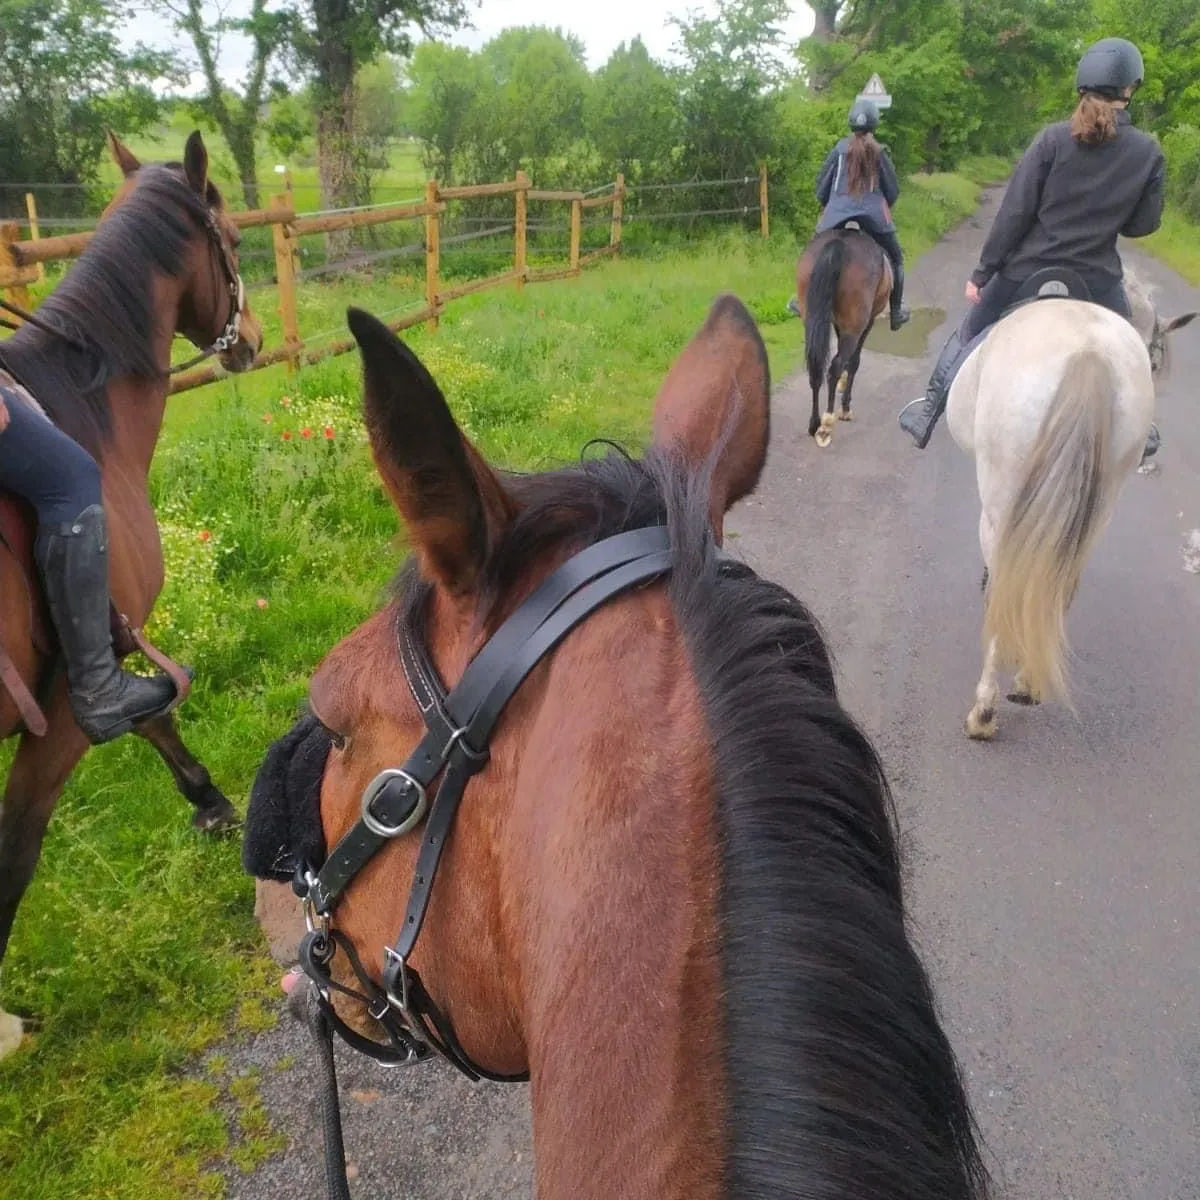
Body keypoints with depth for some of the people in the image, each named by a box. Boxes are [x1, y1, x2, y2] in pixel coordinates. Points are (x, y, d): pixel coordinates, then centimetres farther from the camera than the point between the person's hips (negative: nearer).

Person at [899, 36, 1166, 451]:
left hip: (1028, 269, -1)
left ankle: (929, 411, 21)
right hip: (1097, 278, 1)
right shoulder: (1149, 153, -5)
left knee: (968, 337, 18)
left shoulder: (1053, 139, -10)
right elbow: (1143, 224, 1)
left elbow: (1014, 212, -12)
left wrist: (982, 272, -6)